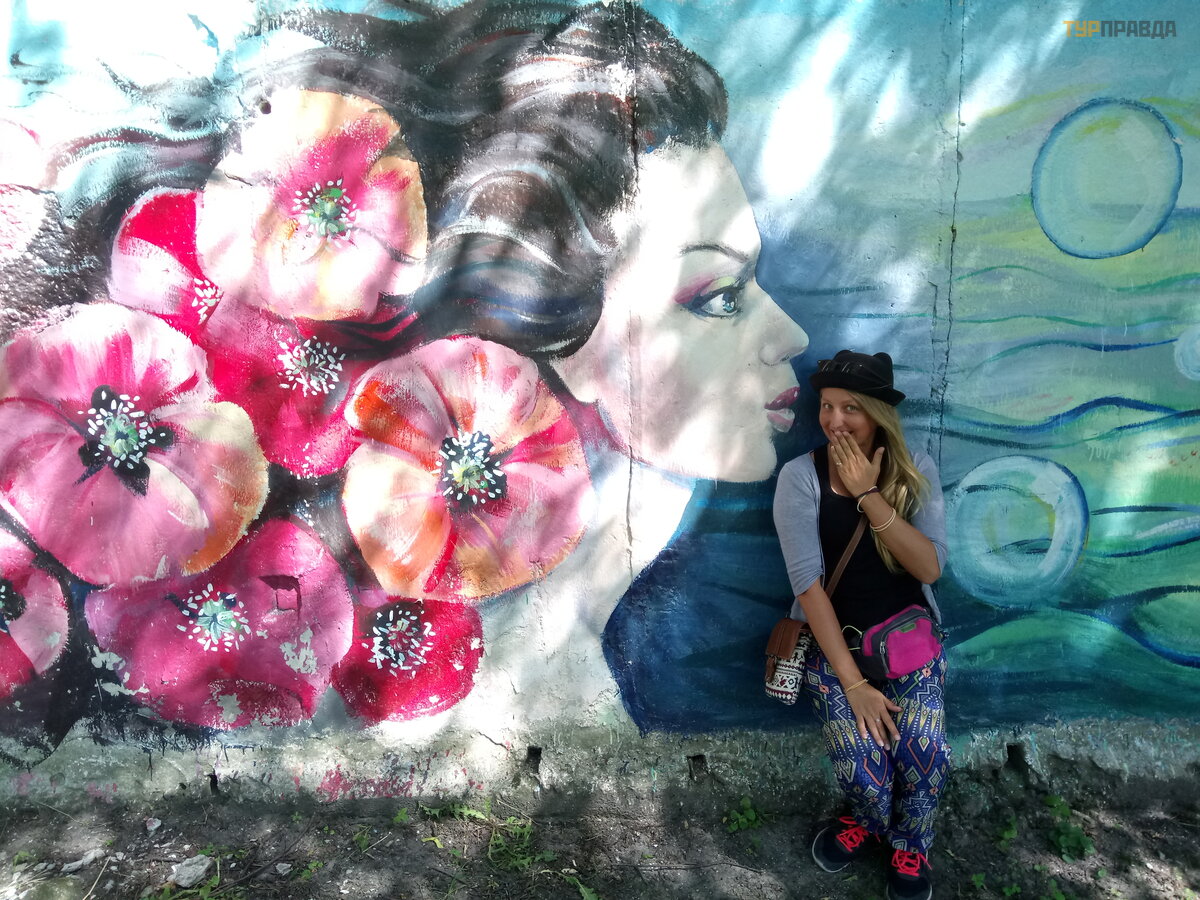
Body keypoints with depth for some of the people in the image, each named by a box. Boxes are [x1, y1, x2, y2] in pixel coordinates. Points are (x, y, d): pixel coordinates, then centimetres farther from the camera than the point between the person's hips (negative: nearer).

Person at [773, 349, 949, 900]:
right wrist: (853, 683, -18)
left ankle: (909, 846, 14)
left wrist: (869, 495, -22)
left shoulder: (916, 471, -3)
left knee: (924, 751, -21)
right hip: (834, 640, -1)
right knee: (864, 774, -19)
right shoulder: (801, 477, -11)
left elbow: (929, 568, -14)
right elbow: (808, 584, -15)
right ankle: (869, 818, 21)